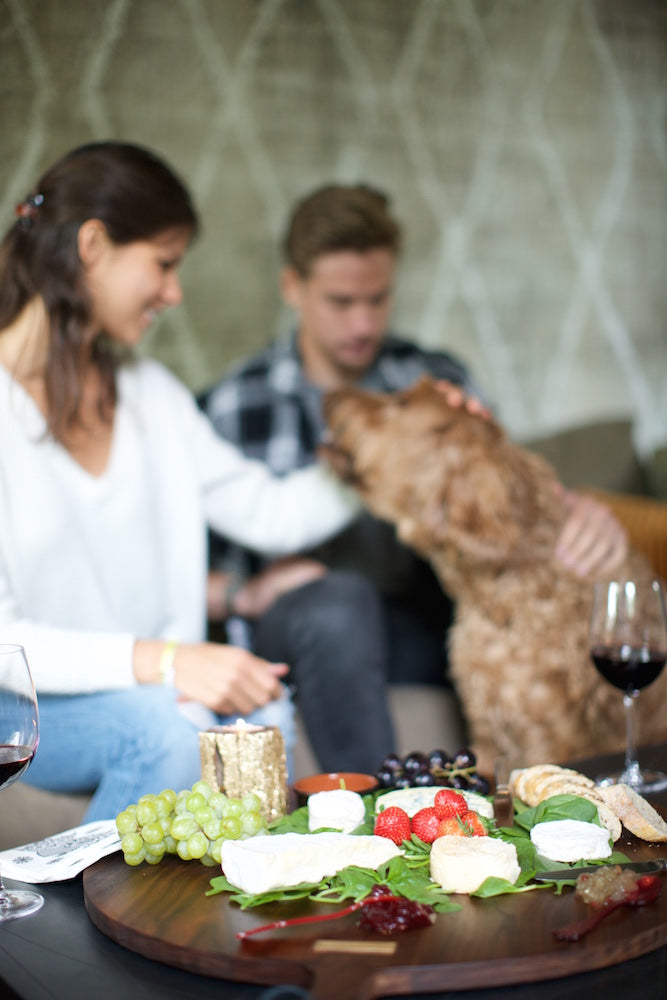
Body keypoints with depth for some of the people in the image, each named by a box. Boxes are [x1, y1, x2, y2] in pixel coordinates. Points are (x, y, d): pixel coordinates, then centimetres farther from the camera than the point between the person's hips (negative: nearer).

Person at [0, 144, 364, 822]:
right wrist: (160, 660, -31)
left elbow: (272, 514, 12)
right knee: (169, 727, -33)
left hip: (152, 689, 5)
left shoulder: (149, 393, 9)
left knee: (262, 715, -25)